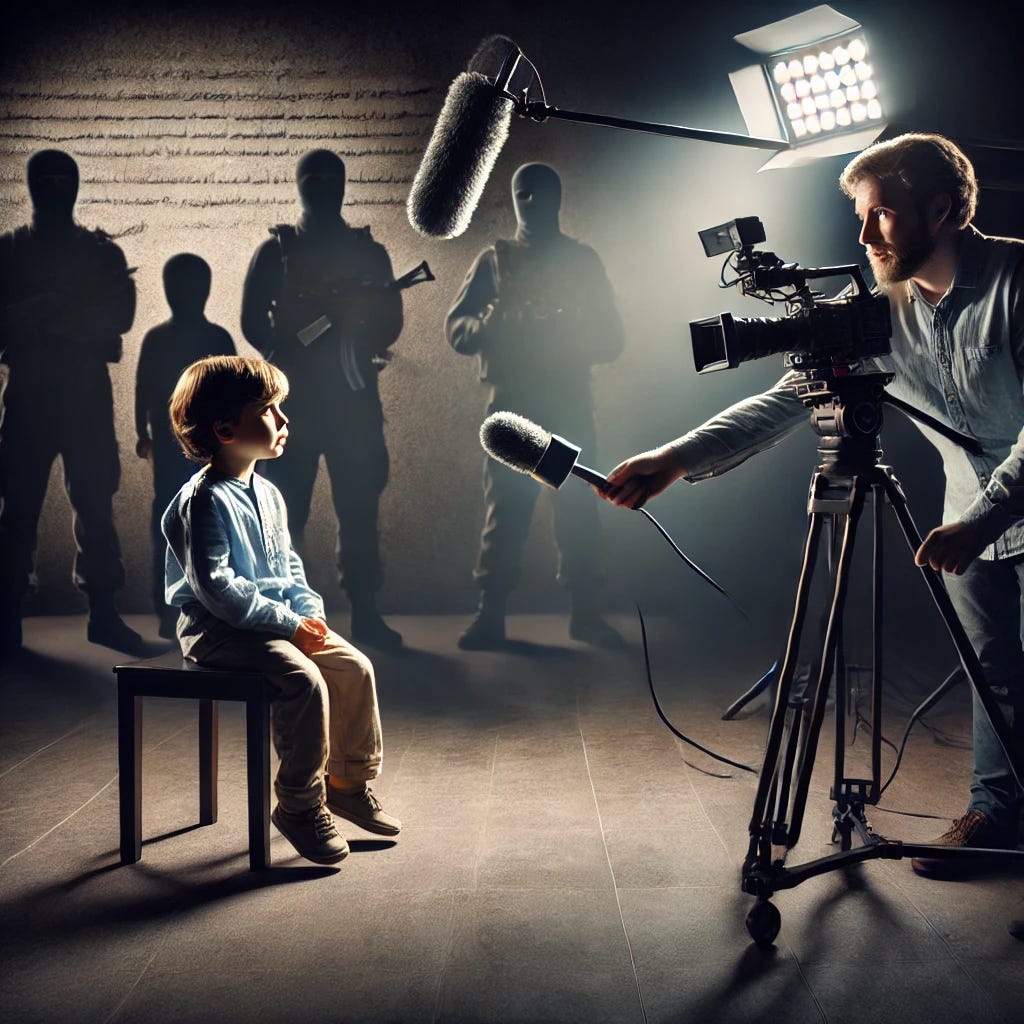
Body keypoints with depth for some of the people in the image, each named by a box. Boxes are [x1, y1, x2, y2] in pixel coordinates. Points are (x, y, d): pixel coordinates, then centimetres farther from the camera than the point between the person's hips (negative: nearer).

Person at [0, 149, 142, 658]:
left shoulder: (102, 251, 8)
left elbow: (121, 315, -7)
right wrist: (76, 317, -16)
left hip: (87, 393, 0)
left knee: (95, 503, 1)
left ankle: (103, 612, 6)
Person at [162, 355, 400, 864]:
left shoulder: (268, 494, 12)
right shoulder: (203, 501, -17)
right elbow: (216, 587, -22)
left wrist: (311, 610, 1)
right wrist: (288, 623, -22)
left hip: (279, 621, 9)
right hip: (218, 631, -9)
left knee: (354, 667, -2)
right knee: (305, 682, -27)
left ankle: (349, 781, 15)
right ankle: (300, 807, -10)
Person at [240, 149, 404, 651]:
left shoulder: (369, 251, 7)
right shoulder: (276, 250, 6)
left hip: (353, 397, 1)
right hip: (292, 399, -1)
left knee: (359, 506, 0)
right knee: (286, 509, 1)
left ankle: (364, 613, 4)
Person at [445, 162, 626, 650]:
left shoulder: (583, 260, 12)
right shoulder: (494, 259, 10)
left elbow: (610, 338, 8)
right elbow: (455, 327, 3)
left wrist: (570, 338, -13)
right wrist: (488, 325, -19)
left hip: (570, 403, 1)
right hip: (511, 402, -1)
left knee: (578, 510, -1)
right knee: (505, 510, -4)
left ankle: (586, 615, 6)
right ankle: (489, 616, 2)